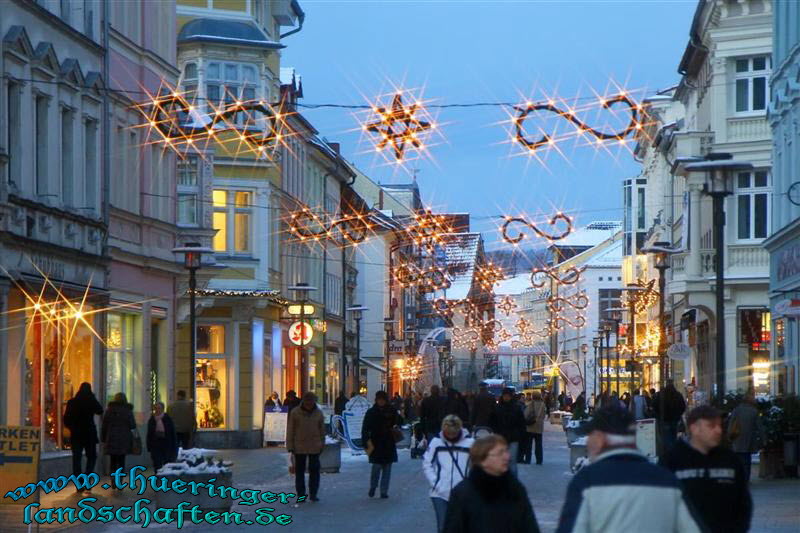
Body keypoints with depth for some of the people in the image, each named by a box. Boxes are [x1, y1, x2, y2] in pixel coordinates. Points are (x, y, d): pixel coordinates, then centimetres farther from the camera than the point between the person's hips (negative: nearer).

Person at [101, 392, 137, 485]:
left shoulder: (109, 410, 3)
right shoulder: (128, 410, -3)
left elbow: (104, 426, 4)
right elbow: (133, 426, -1)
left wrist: (103, 439, 11)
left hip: (111, 439, 1)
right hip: (124, 440, -1)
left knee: (113, 461, 10)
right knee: (121, 461, 3)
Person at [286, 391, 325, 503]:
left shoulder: (318, 413, 3)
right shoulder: (295, 413, -4)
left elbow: (322, 430, 10)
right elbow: (290, 431, -1)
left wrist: (322, 445, 9)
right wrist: (290, 447, -4)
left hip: (314, 447, 1)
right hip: (299, 447, -1)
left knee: (314, 470, 2)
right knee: (299, 471, 4)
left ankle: (314, 494, 10)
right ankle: (301, 494, 10)